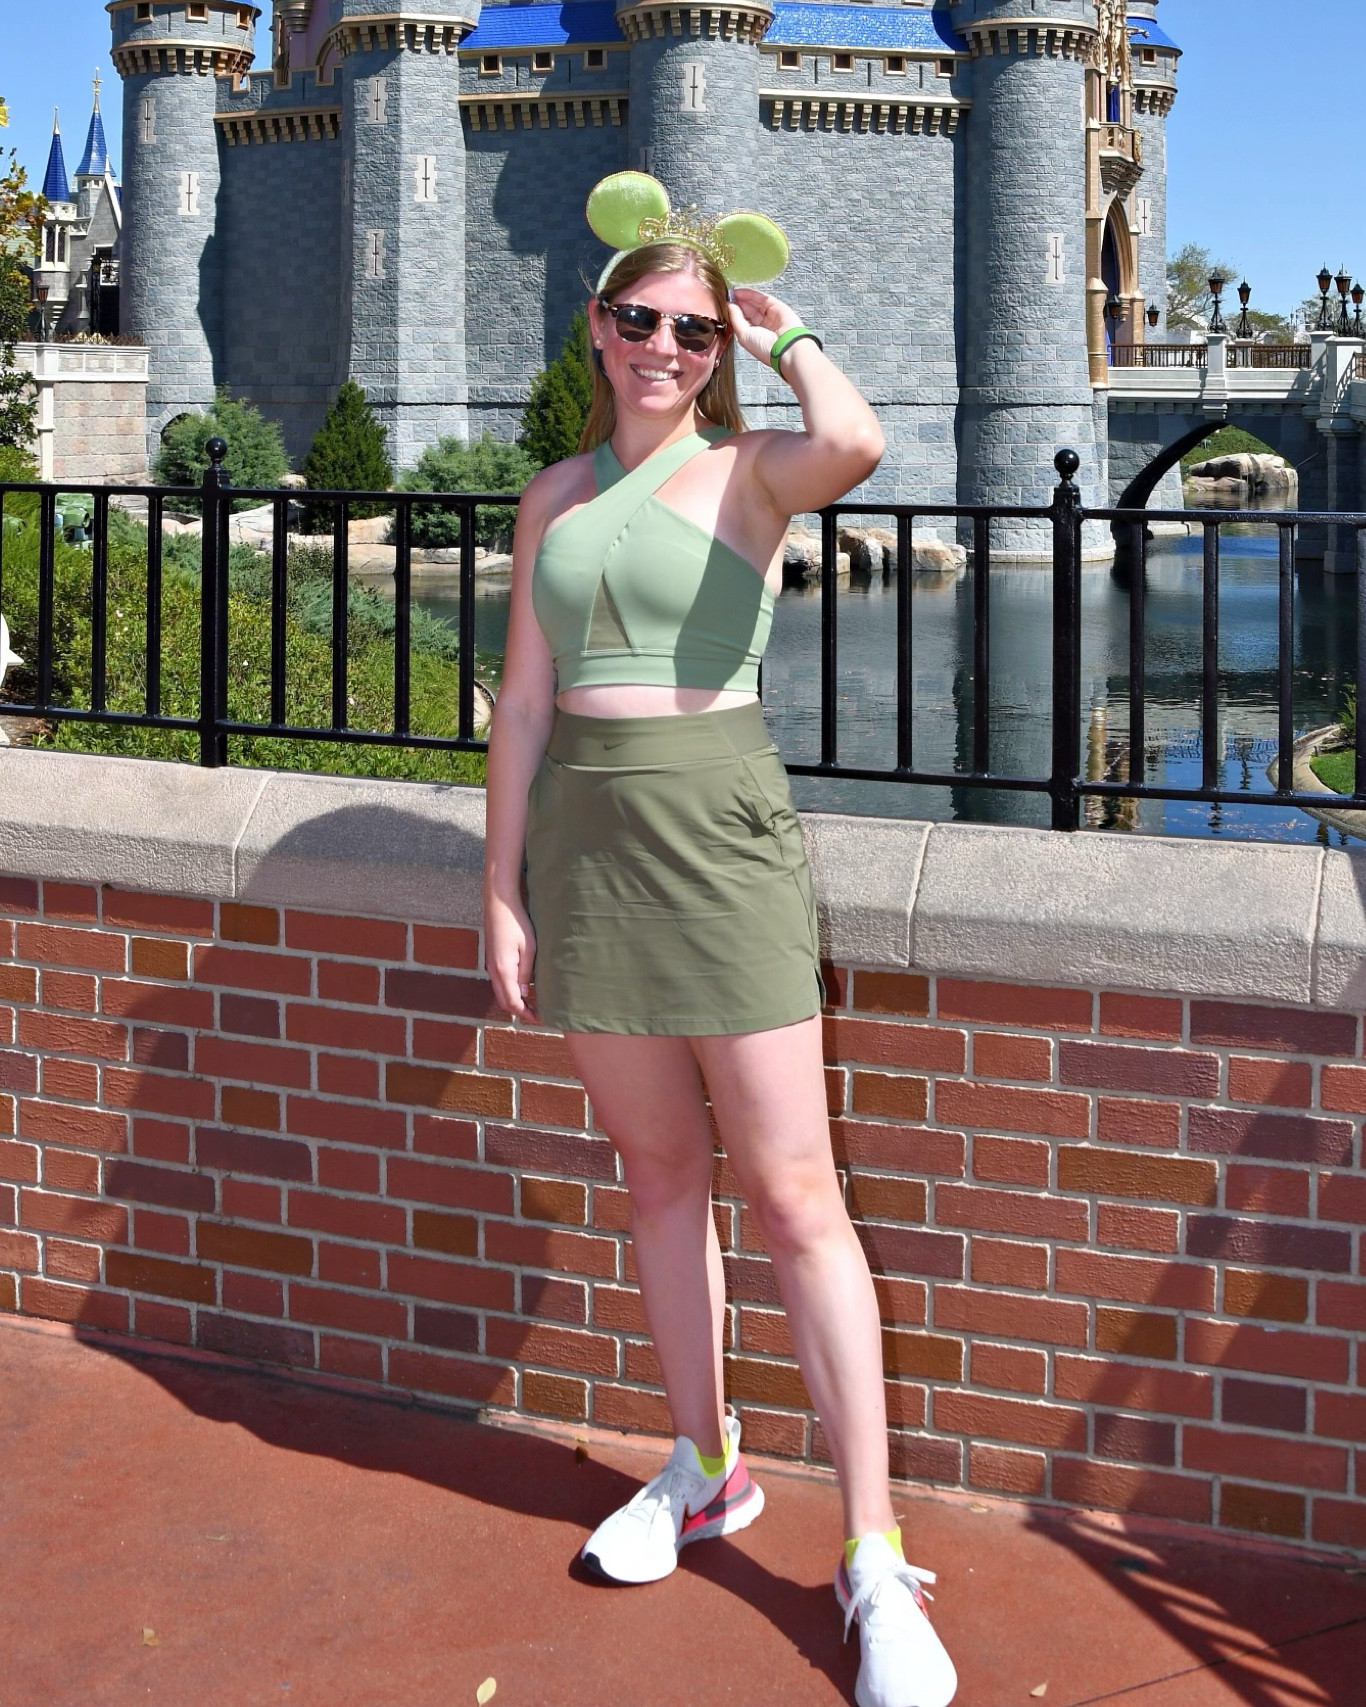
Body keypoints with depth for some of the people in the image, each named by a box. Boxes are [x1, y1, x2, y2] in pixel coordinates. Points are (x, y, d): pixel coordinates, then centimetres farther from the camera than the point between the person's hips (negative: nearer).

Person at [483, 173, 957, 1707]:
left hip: (715, 825, -5)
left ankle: (874, 1560, -1)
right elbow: (525, 699, 12)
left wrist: (788, 340, -8)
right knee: (659, 1173, 14)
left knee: (793, 1197, -5)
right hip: (583, 833, 5)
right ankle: (706, 1468, 31)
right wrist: (502, 888, 8)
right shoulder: (555, 495, 13)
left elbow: (855, 445, -27)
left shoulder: (746, 470, -2)